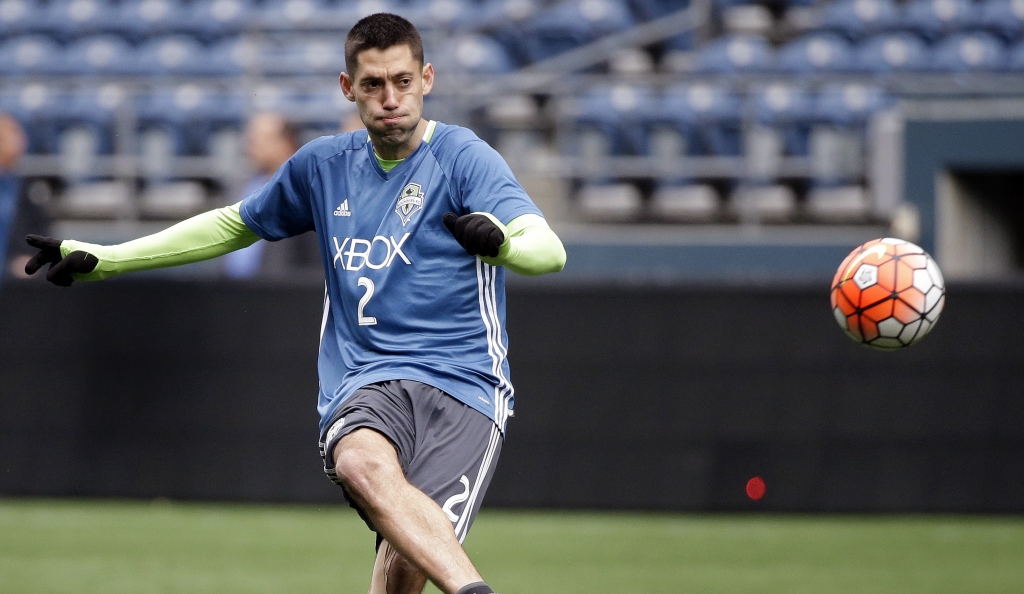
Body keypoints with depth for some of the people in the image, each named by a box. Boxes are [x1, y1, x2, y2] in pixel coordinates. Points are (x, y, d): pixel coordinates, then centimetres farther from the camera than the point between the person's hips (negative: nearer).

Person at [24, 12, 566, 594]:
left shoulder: (464, 156, -1)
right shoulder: (324, 165, 15)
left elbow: (550, 252, -15)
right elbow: (234, 224, 32)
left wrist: (499, 240, -39)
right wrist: (99, 258, 30)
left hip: (465, 389, -2)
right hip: (366, 387, 3)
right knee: (361, 463, -37)